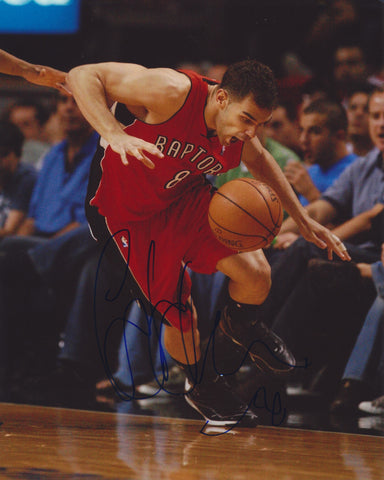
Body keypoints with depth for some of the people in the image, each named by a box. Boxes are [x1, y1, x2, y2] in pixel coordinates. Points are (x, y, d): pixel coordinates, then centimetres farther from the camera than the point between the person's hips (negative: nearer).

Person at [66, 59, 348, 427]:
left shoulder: (241, 142, -15)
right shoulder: (172, 92, -35)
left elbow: (260, 161, 11)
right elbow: (82, 76, -35)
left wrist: (302, 220, 12)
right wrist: (115, 134, -49)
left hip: (186, 201, 4)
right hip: (128, 213, -4)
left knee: (256, 274, -15)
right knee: (178, 317, -2)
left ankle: (241, 324, 21)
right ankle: (199, 382, 32)